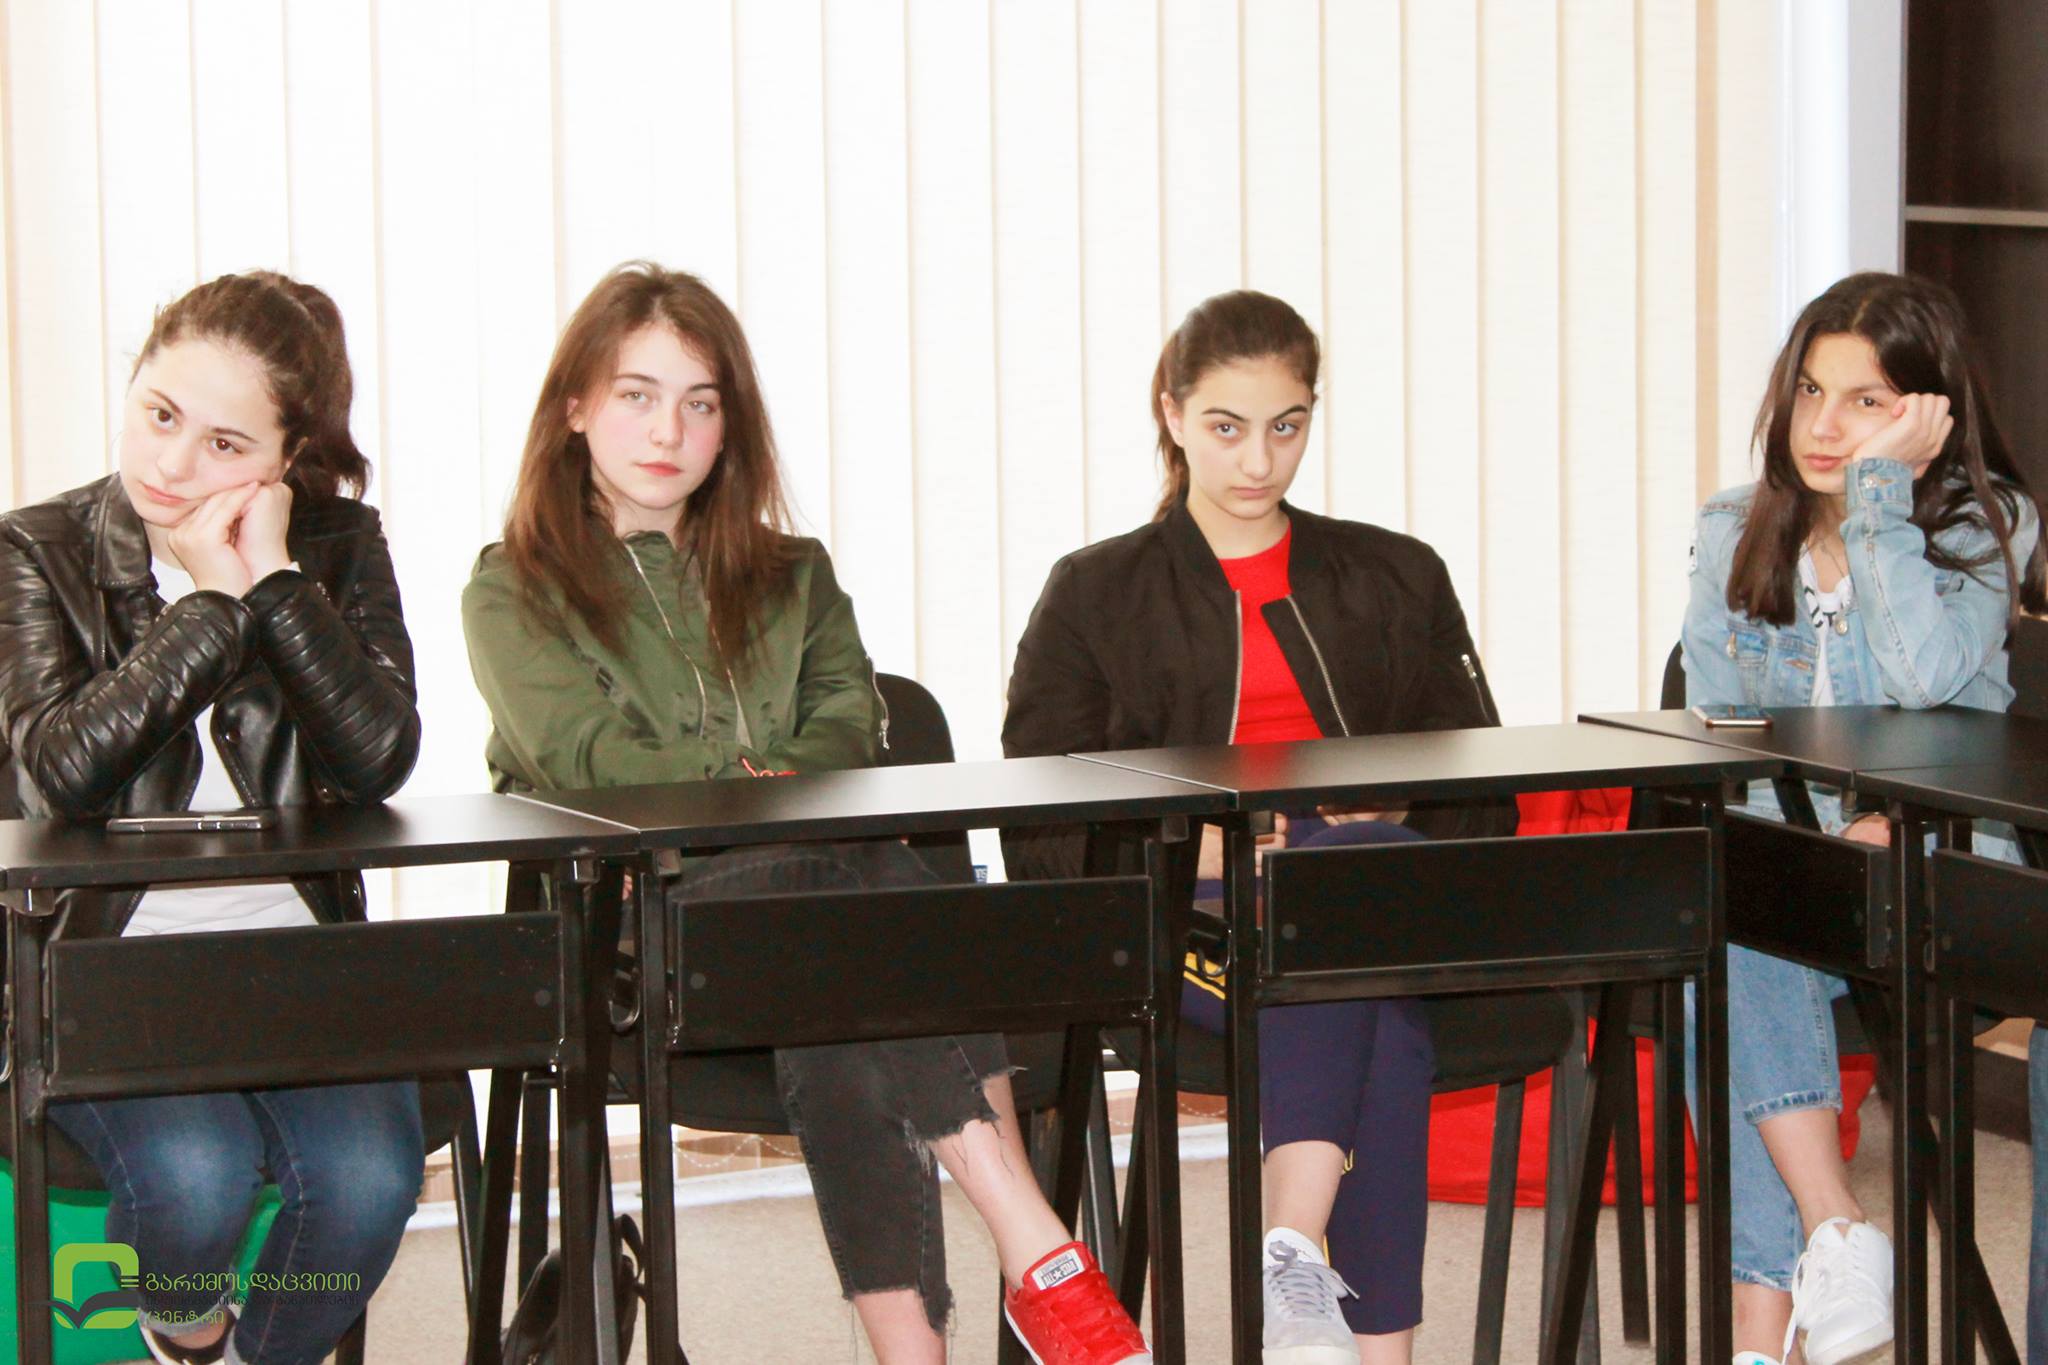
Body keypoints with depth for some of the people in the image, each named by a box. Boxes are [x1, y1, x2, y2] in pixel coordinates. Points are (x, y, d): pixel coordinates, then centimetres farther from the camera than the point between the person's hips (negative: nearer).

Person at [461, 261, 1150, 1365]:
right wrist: (747, 789, -19)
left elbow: (851, 722, 9)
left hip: (800, 879, 4)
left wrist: (774, 788, -15)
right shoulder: (514, 593, 14)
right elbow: (580, 754, -4)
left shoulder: (792, 579, 28)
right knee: (864, 878, -37)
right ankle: (1037, 1249, -46)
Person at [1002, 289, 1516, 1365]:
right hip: (1180, 919, -2)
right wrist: (1185, 849, -12)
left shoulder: (1397, 580, 24)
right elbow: (1039, 833, 8)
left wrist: (1391, 817, -7)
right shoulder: (1096, 596, 18)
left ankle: (1294, 1254, -47)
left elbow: (1478, 799, 17)